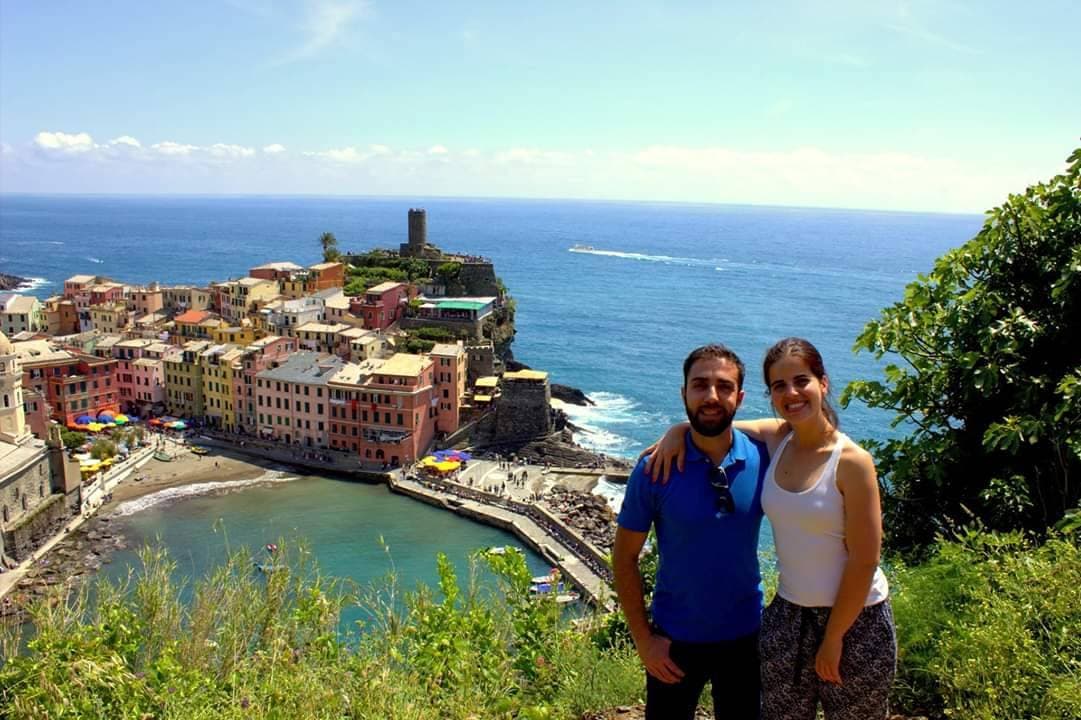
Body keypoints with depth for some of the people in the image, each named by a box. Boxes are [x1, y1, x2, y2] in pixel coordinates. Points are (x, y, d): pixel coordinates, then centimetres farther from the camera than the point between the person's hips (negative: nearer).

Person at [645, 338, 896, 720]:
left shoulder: (851, 461, -17)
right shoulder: (774, 438, -4)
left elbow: (863, 562, -15)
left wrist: (833, 638, -11)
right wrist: (677, 432, -10)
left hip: (855, 618, -4)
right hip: (788, 614, 4)